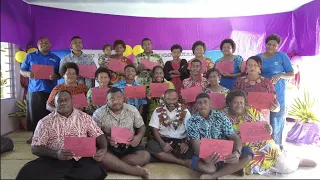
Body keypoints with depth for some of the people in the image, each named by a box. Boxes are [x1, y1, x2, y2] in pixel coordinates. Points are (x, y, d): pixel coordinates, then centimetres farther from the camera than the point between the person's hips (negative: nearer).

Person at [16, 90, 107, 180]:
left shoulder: (84, 117, 10)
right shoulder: (45, 122, 7)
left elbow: (99, 135, 11)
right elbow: (35, 148, 2)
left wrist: (104, 149, -12)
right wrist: (56, 154, -17)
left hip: (81, 160, 2)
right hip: (54, 160, -1)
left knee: (96, 172, -31)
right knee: (29, 172, -30)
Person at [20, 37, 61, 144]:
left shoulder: (56, 59, 12)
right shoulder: (30, 56, 11)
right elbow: (22, 70, 11)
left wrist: (55, 76, -13)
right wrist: (28, 74, -12)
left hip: (50, 90, 0)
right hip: (34, 89, 0)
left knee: (49, 114, 0)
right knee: (34, 114, 2)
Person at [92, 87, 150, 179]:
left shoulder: (132, 110, -1)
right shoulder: (99, 113, -6)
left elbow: (141, 126, 8)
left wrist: (139, 136, -14)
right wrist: (105, 138, -20)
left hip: (129, 146, 2)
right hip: (108, 147, -1)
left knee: (145, 156, -22)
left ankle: (112, 163, -18)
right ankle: (136, 171, -27)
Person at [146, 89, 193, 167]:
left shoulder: (184, 111, 2)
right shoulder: (158, 111, 3)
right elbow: (155, 130, -1)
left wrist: (187, 143, -20)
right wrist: (162, 143, -20)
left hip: (180, 141, -1)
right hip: (163, 139, 2)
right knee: (150, 145, -32)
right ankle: (183, 162, -28)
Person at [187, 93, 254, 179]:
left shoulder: (221, 117, -3)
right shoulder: (192, 121, -7)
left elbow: (234, 137, -8)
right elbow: (196, 145, -16)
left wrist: (237, 152, -32)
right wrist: (205, 158, -39)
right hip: (206, 157, -2)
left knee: (248, 152, -22)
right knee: (196, 162, -36)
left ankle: (212, 176, -20)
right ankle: (234, 168, -11)